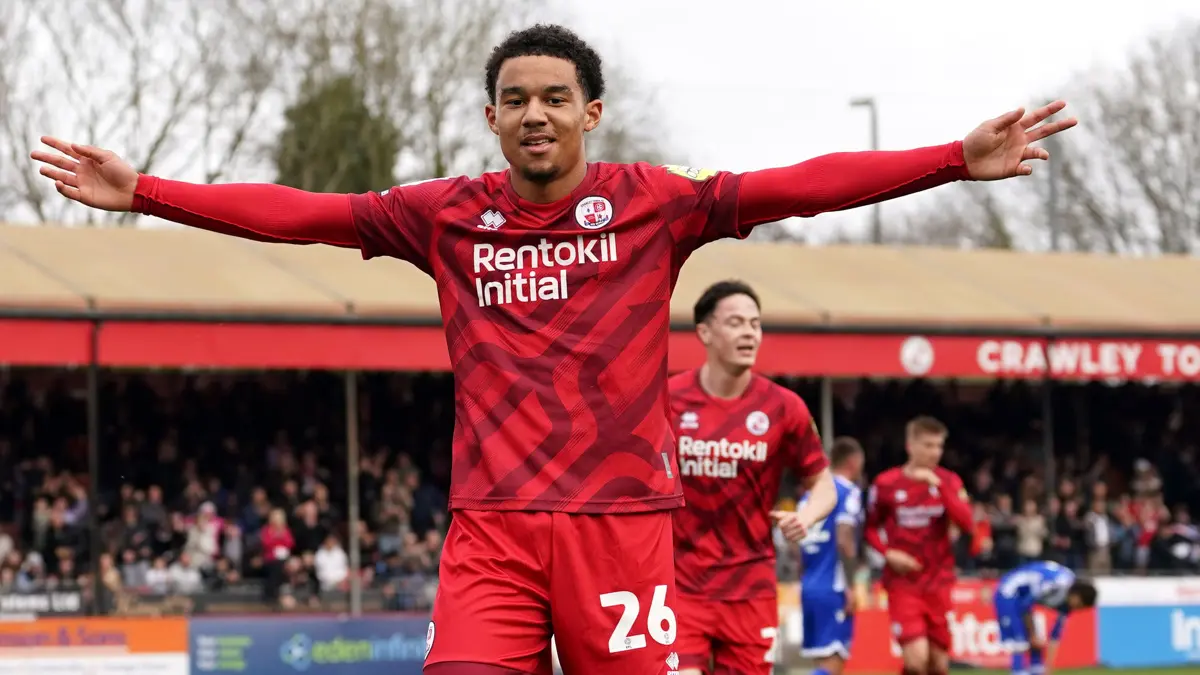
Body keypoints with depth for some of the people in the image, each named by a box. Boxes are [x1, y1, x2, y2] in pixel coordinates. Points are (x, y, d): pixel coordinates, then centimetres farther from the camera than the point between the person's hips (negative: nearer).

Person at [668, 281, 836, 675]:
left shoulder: (783, 407, -2)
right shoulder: (665, 400, -4)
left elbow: (822, 483, 7)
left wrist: (806, 517, -14)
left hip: (751, 593, 2)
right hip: (679, 586, -1)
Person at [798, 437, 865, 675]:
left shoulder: (811, 494, 16)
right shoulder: (848, 493, -6)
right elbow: (844, 540, -17)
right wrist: (850, 586, -15)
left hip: (809, 586, 8)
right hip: (834, 588, -8)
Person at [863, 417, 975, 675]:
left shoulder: (948, 481, 3)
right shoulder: (886, 483, -2)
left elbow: (966, 523, -12)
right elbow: (870, 529, 9)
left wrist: (938, 485, -21)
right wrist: (888, 553, -10)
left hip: (938, 583, 3)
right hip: (903, 583, -3)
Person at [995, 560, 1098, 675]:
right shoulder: (1057, 585, -27)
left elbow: (1057, 632, 7)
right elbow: (1025, 605, -21)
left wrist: (1048, 665, 7)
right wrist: (1033, 635, -9)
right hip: (1008, 596, -9)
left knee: (1036, 647, 9)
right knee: (1021, 648, -14)